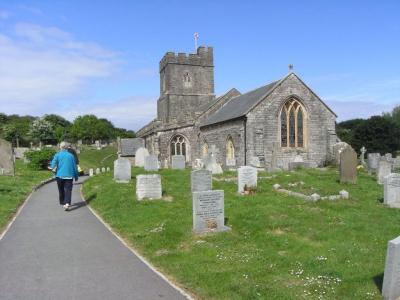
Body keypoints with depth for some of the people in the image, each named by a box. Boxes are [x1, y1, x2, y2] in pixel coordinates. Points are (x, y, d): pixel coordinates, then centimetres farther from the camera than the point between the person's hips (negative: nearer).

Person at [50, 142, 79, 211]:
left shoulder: (57, 155, 1)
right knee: (68, 190, -5)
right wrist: (76, 176, 16)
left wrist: (53, 168, 5)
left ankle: (63, 203, 27)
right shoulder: (71, 155, 4)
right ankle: (67, 203, -22)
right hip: (69, 176, -1)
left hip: (60, 175, 1)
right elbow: (75, 167, 8)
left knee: (61, 190, 16)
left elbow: (53, 163, -14)